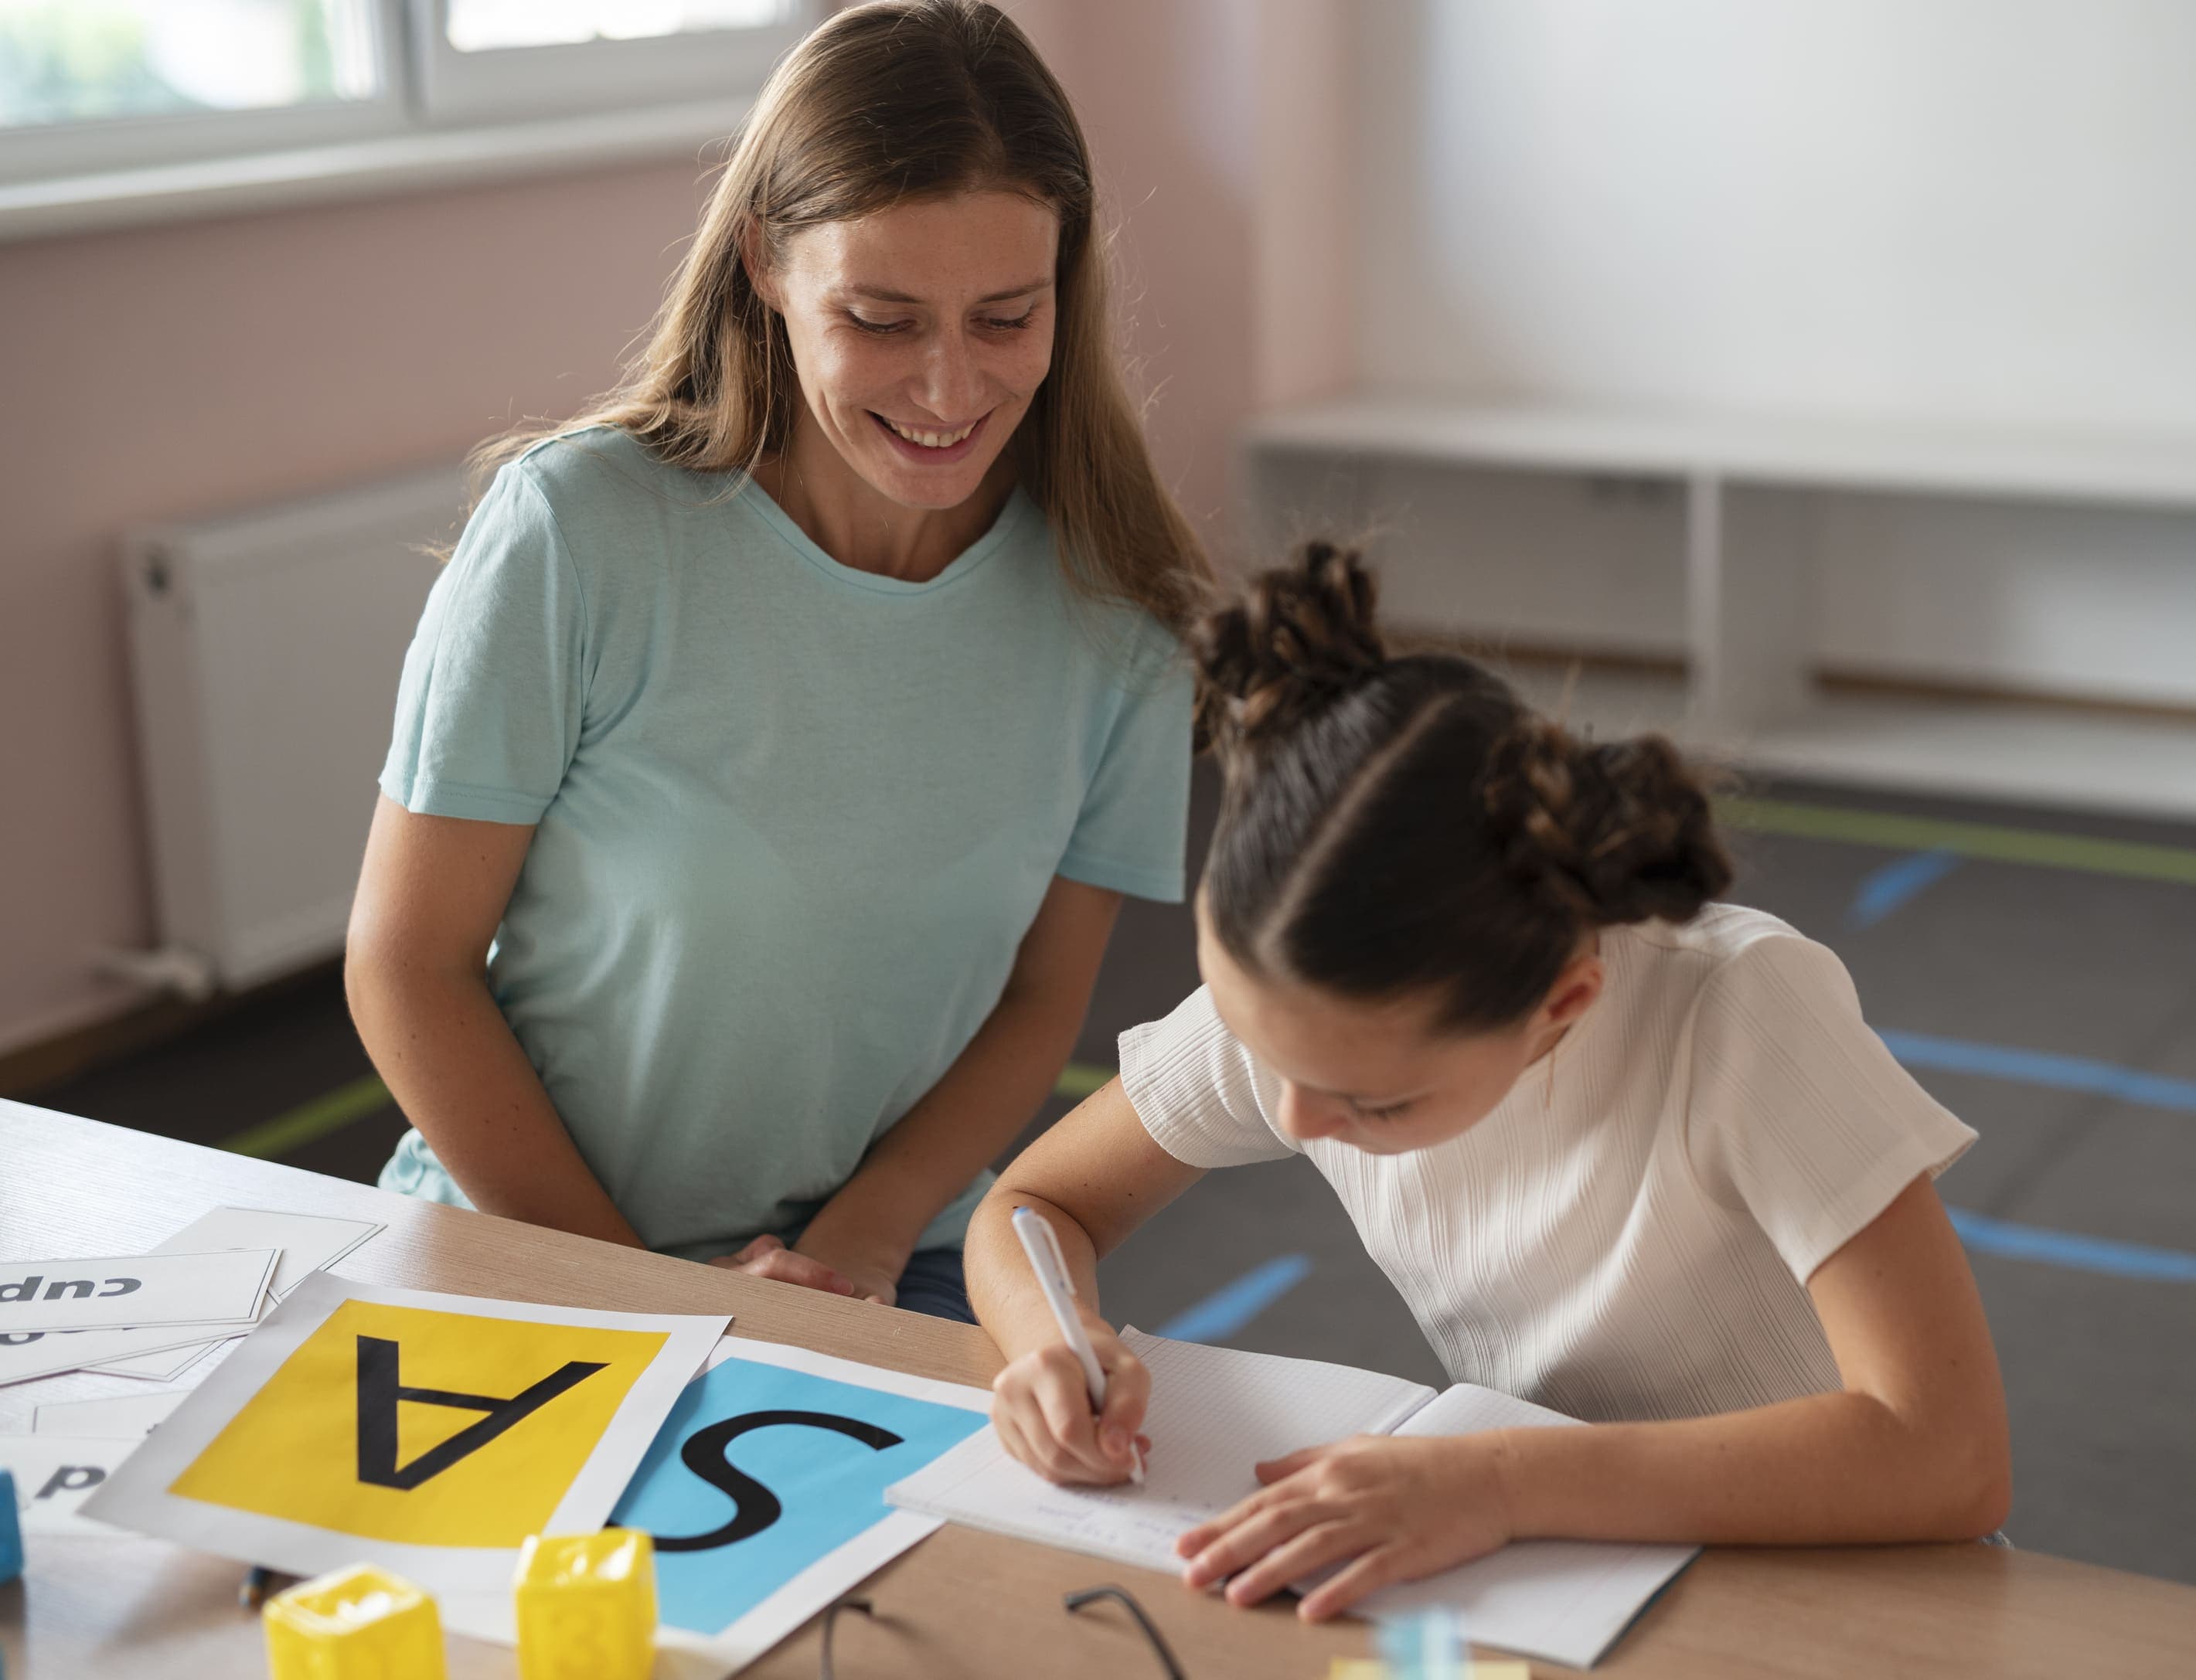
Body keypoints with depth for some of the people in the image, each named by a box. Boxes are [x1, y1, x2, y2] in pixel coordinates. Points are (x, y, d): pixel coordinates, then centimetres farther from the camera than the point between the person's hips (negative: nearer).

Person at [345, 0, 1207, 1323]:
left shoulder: (1114, 612, -4)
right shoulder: (578, 531, -13)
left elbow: (1041, 1002, 6)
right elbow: (408, 966, -8)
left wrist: (857, 1242, -9)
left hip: (885, 1270, 2)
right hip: (521, 1248, -2)